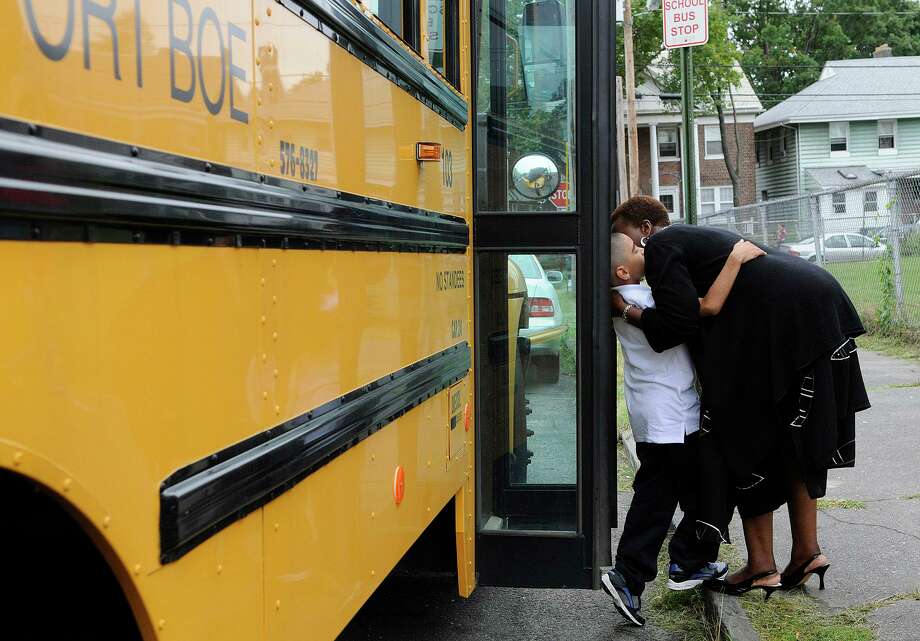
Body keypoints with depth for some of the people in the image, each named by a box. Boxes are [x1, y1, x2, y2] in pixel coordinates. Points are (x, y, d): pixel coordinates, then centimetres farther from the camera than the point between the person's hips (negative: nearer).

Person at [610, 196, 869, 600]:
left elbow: (681, 321, -14)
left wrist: (625, 310, -2)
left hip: (785, 323, -10)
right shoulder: (698, 237, 26)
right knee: (797, 442, 17)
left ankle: (761, 567, 10)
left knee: (746, 442, 3)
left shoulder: (660, 245, -3)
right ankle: (806, 552, 24)